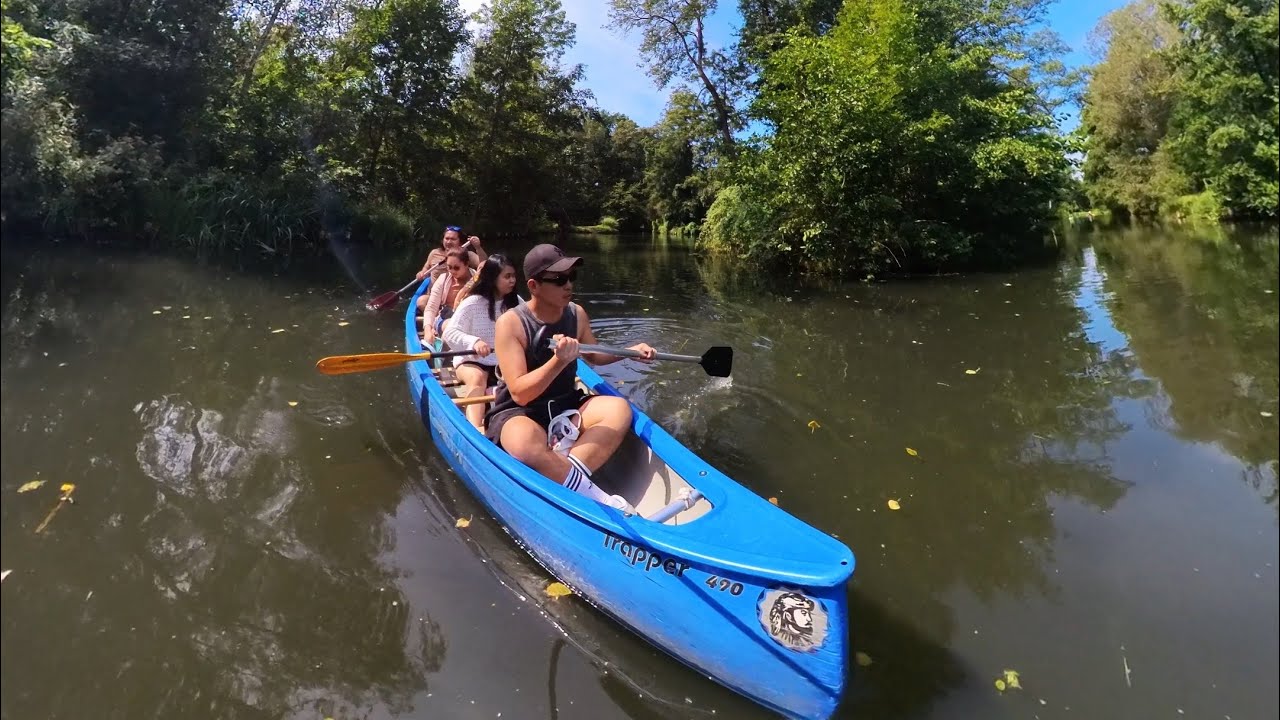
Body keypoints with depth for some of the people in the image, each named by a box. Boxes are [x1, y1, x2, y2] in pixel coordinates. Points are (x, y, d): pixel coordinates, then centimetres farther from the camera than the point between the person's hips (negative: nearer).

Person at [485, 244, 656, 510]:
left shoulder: (577, 314, 0)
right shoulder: (510, 323, -16)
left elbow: (592, 356, 22)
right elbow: (520, 394, -24)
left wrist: (630, 351, 6)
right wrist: (559, 360, -37)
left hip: (566, 408, 6)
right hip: (517, 413, -6)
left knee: (619, 409, -20)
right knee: (524, 444, -40)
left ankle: (561, 472, -34)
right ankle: (599, 500, -31)